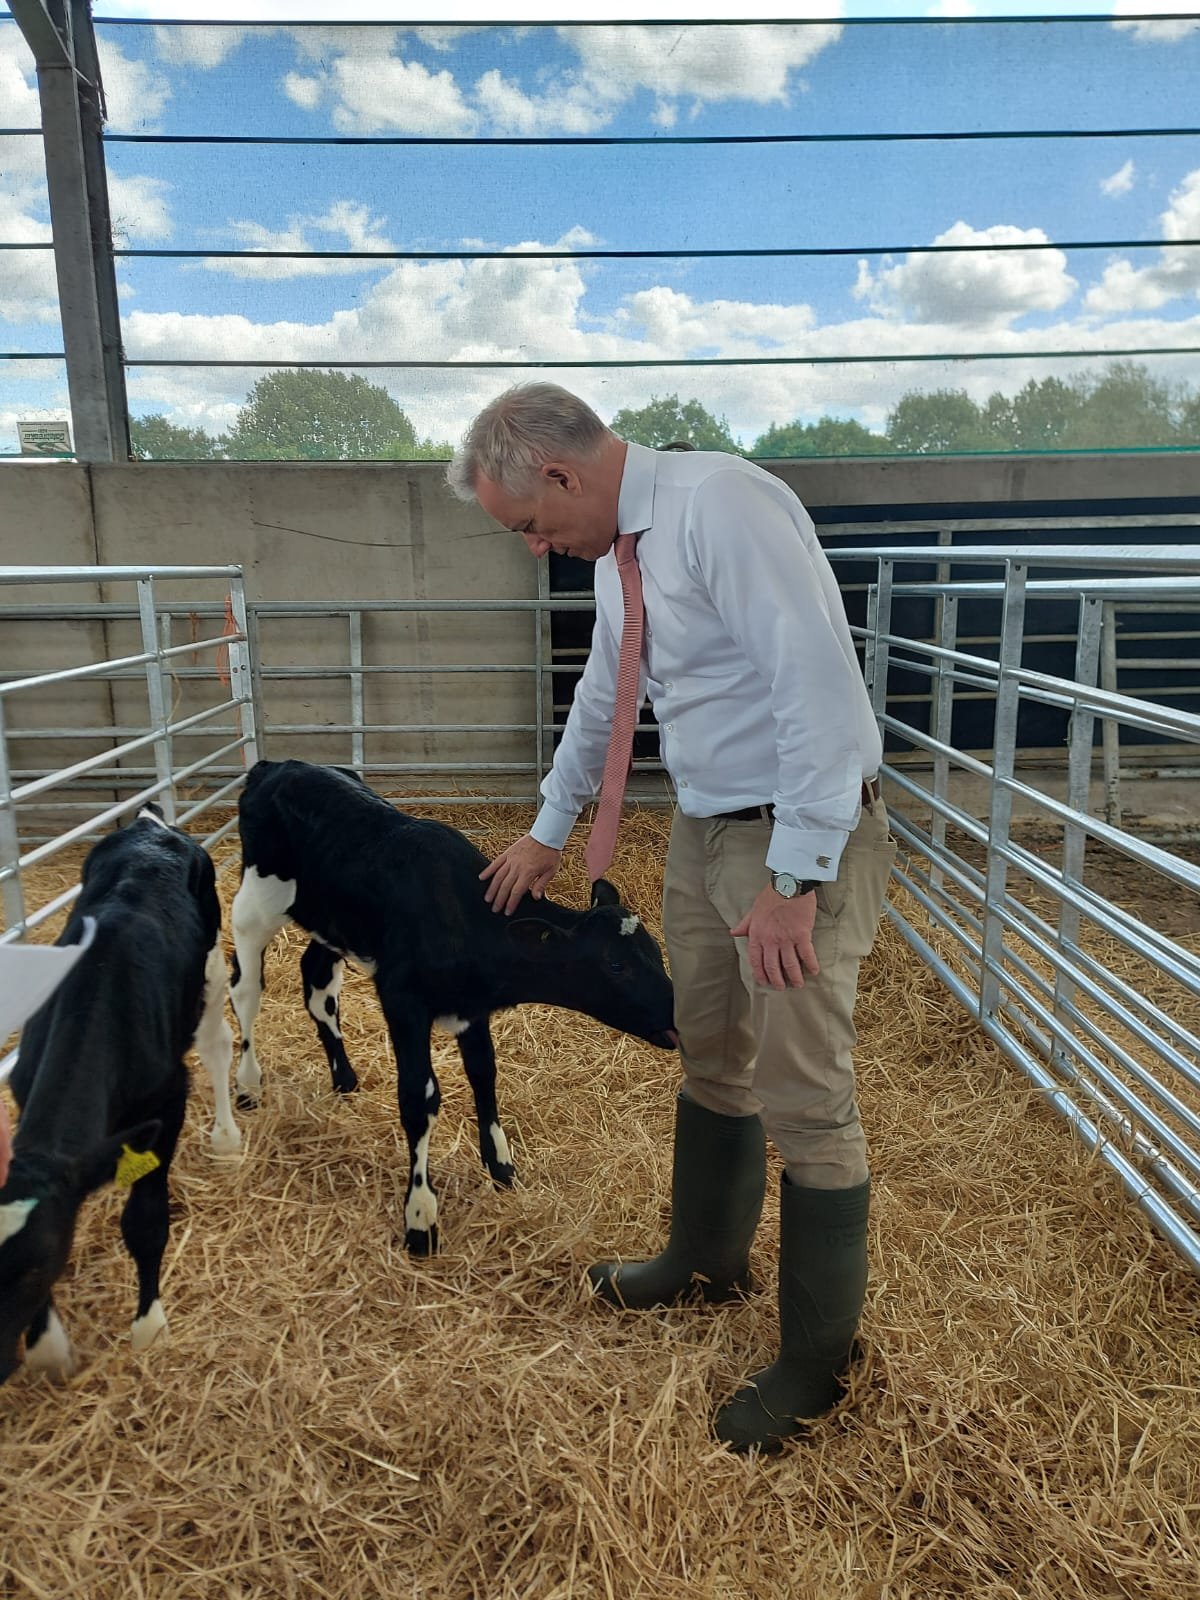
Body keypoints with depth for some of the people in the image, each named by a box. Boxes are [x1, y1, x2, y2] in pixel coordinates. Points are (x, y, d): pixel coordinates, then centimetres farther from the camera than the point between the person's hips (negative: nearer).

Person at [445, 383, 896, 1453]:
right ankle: (708, 1262, 44)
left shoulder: (720, 505, -20)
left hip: (799, 839, -9)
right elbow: (602, 697, 22)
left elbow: (819, 684, -26)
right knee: (710, 1060, 21)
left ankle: (818, 1358, 23)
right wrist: (549, 832, 32)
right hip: (703, 830, 9)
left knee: (805, 1100, 2)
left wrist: (795, 878, -25)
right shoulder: (620, 551, 10)